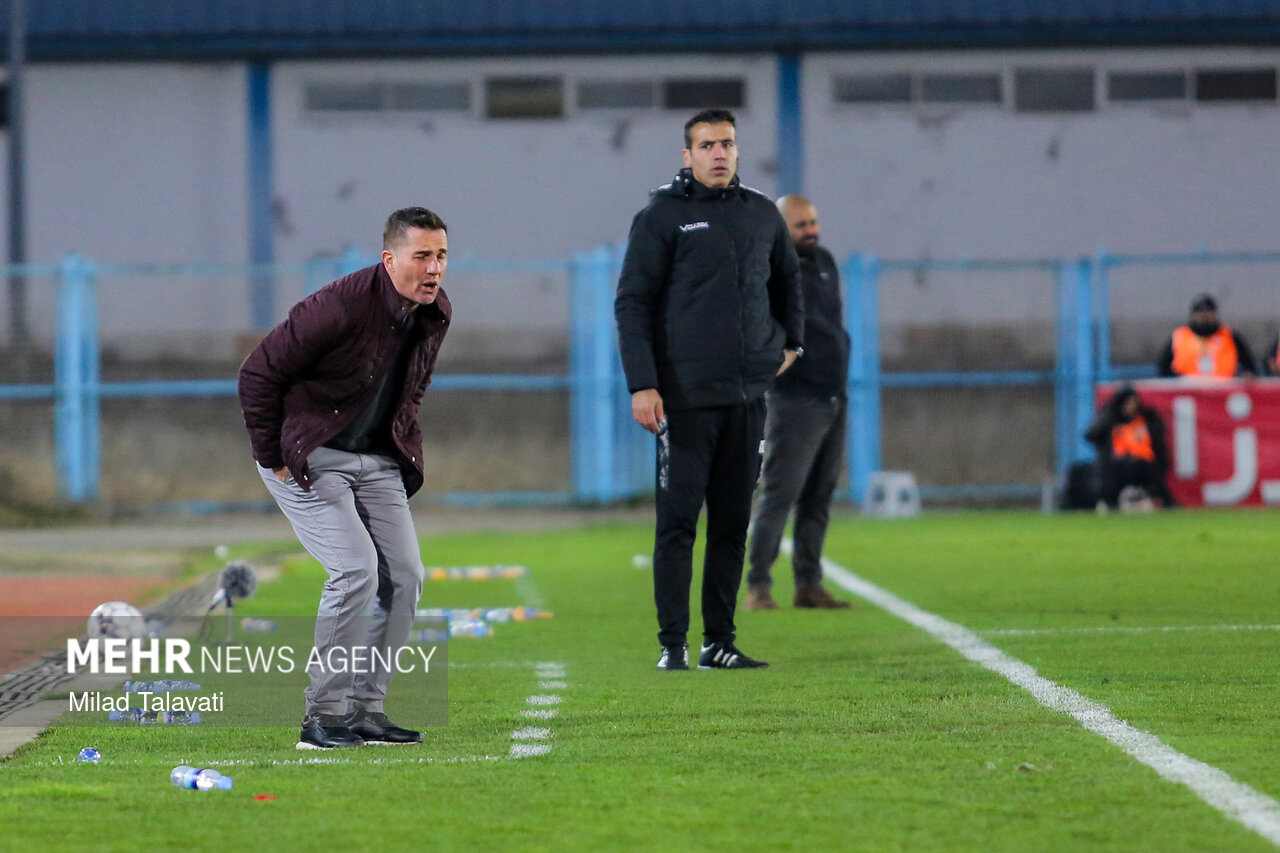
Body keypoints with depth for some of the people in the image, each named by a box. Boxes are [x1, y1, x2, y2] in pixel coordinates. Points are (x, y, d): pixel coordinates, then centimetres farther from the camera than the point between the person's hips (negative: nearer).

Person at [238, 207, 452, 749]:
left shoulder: (436, 313, -2)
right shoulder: (341, 306, -25)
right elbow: (258, 373, -19)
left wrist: (403, 447, 13)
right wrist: (273, 459, -14)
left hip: (377, 461, 8)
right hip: (309, 457, -8)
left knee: (404, 575, -1)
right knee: (356, 568, -20)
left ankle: (364, 712, 8)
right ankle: (323, 718, -12)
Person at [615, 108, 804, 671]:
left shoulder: (762, 214, 12)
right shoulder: (662, 216, -3)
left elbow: (787, 278, 31)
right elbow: (633, 302, -6)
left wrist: (791, 340, 21)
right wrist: (641, 384, -14)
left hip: (748, 394, 5)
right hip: (685, 395, -5)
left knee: (733, 524, 7)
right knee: (677, 523, -4)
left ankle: (719, 643, 12)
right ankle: (672, 645, -1)